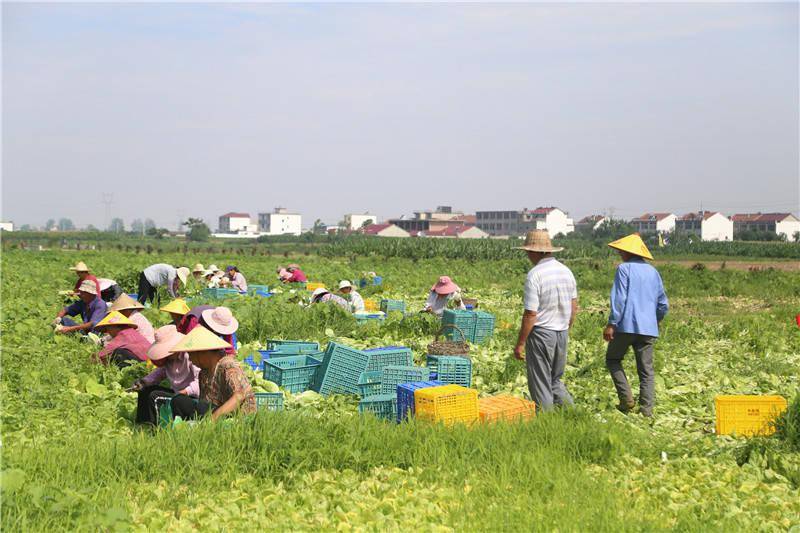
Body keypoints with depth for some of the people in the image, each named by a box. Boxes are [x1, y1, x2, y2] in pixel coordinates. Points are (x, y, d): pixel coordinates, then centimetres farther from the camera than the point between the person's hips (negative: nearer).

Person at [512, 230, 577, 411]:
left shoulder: (534, 275, -16)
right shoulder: (566, 271, 6)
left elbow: (531, 314, -18)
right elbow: (574, 306, 13)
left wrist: (520, 343, -12)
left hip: (541, 333, -7)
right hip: (562, 332, 7)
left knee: (540, 383, 4)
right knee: (555, 380, 20)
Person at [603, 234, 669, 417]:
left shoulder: (624, 269, -4)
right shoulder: (653, 272, 14)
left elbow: (619, 298, -13)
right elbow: (663, 304, 17)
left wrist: (611, 324, -13)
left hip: (626, 326, -5)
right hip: (648, 328, 5)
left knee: (613, 359, 12)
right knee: (646, 369, 6)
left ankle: (626, 398, -1)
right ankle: (647, 408, -1)